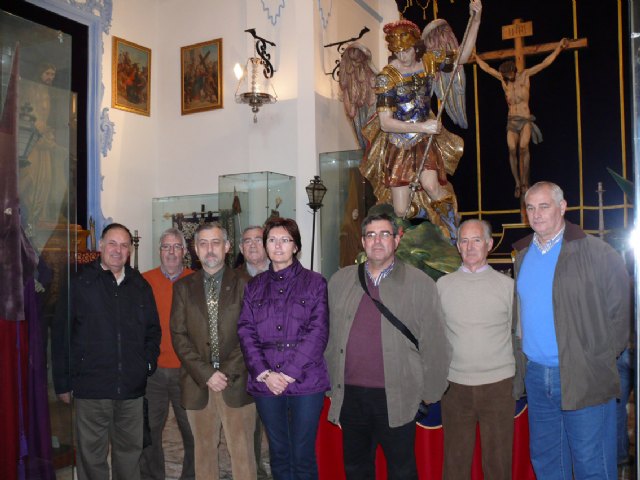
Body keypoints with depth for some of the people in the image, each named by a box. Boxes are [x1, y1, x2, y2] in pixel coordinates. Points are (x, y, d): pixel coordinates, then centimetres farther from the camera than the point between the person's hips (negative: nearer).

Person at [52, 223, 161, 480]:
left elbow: (153, 330, 17)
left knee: (130, 451, 13)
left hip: (131, 390, 3)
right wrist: (63, 383, -4)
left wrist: (148, 363, 3)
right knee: (92, 456, 6)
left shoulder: (140, 285, 9)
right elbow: (60, 335, -2)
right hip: (91, 388, -3)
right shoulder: (79, 283, -2)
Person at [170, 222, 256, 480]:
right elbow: (178, 336, 2)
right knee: (204, 450, 9)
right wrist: (206, 374, -8)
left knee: (242, 452, 2)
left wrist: (229, 372, -10)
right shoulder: (183, 287, 8)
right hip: (198, 384, 2)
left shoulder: (244, 284, 3)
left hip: (236, 382, -1)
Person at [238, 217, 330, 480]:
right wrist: (265, 373, -10)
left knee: (303, 455, 1)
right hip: (265, 383, 3)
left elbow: (318, 332, -6)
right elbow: (246, 332, 4)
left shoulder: (315, 282, 2)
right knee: (278, 453, 12)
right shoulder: (254, 286, 11)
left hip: (305, 381, -3)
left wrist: (288, 373, -12)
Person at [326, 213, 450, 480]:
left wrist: (429, 394, -1)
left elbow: (433, 344, -3)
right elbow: (329, 337, 8)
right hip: (349, 396, 3)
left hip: (397, 398, -3)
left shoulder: (420, 284, -4)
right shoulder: (340, 281, 6)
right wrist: (331, 386, 8)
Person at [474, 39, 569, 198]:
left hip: (525, 120, -3)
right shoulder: (503, 79, 11)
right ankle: (518, 183, -7)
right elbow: (487, 68, 21)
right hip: (511, 121, 3)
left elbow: (545, 63, 1)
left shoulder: (525, 75, 3)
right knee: (512, 150, -14)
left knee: (523, 147, -23)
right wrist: (475, 57, 27)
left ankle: (525, 180, -14)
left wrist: (558, 48, -5)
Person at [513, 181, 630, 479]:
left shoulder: (595, 252, -8)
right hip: (535, 374, 6)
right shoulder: (523, 255, 10)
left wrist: (597, 359, -8)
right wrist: (522, 360, 10)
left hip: (583, 378, -6)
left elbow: (620, 311, -7)